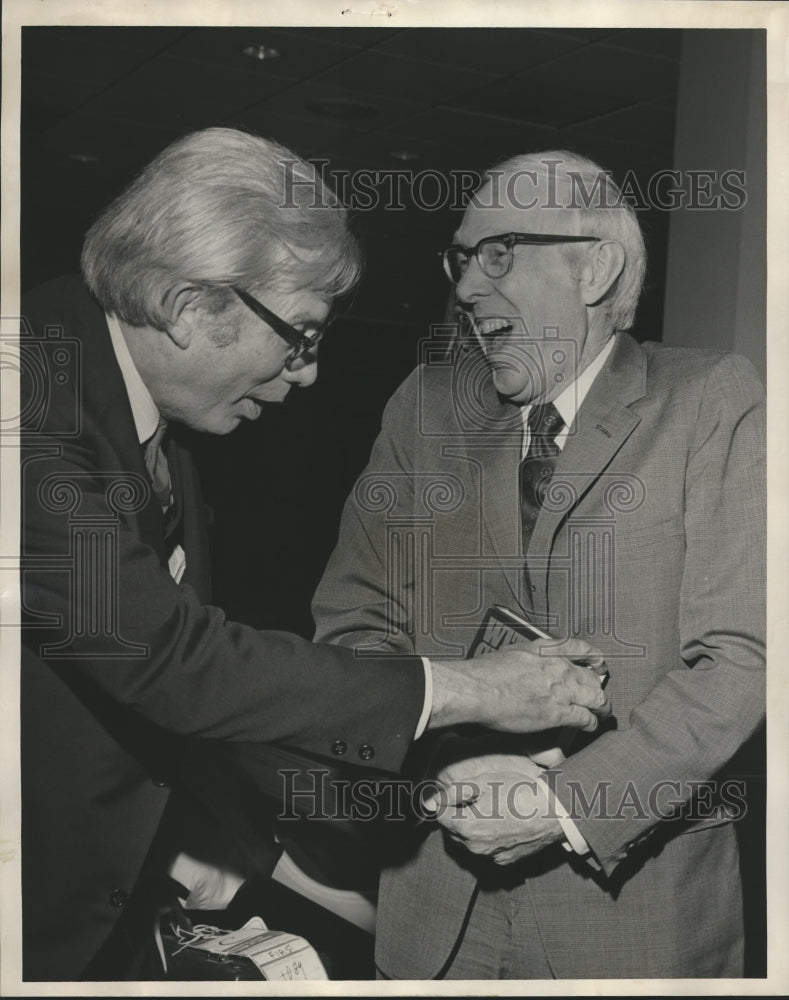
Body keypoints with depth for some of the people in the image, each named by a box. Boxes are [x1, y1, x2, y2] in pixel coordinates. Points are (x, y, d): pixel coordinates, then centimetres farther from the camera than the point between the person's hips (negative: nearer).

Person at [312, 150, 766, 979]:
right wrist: (443, 766, -14)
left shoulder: (714, 405, -6)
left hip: (633, 892, -2)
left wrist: (570, 800, -19)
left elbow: (739, 655, -11)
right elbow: (352, 620, 2)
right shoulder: (426, 406, 3)